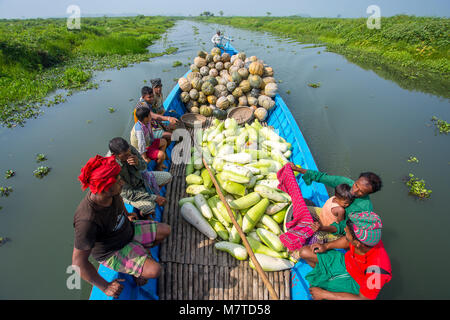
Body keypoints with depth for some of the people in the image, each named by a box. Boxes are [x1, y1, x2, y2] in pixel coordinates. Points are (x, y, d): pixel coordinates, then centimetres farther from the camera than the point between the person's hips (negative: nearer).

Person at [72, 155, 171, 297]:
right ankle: (137, 271, 11)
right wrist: (105, 286, -21)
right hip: (111, 252, -7)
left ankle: (141, 250, 26)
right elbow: (78, 262, -30)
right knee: (154, 270, -23)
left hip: (129, 231, 7)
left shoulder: (111, 192, -19)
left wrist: (127, 215, 26)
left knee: (165, 230, 4)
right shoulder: (87, 220, -40)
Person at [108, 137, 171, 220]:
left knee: (168, 176, 4)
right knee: (149, 206, -28)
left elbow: (144, 167, -6)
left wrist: (138, 163, -32)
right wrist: (155, 198, -30)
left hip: (139, 178, 6)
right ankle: (143, 216, 6)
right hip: (127, 191, -6)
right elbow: (129, 193, -29)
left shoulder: (130, 149, -22)